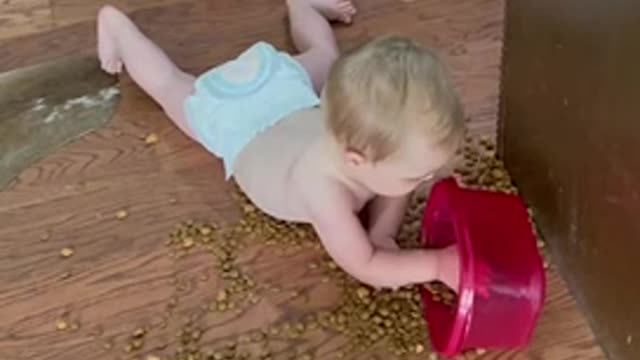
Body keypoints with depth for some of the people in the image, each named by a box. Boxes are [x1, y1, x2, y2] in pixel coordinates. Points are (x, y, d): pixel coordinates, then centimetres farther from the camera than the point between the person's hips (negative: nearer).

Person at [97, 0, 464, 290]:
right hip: (233, 115, -3)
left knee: (327, 58, 35)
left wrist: (383, 233, -28)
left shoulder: (371, 127, -33)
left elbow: (396, 190, -11)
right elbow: (364, 267, -42)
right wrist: (439, 263, -51)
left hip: (285, 81, 3)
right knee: (169, 85, 27)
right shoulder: (323, 186, -50)